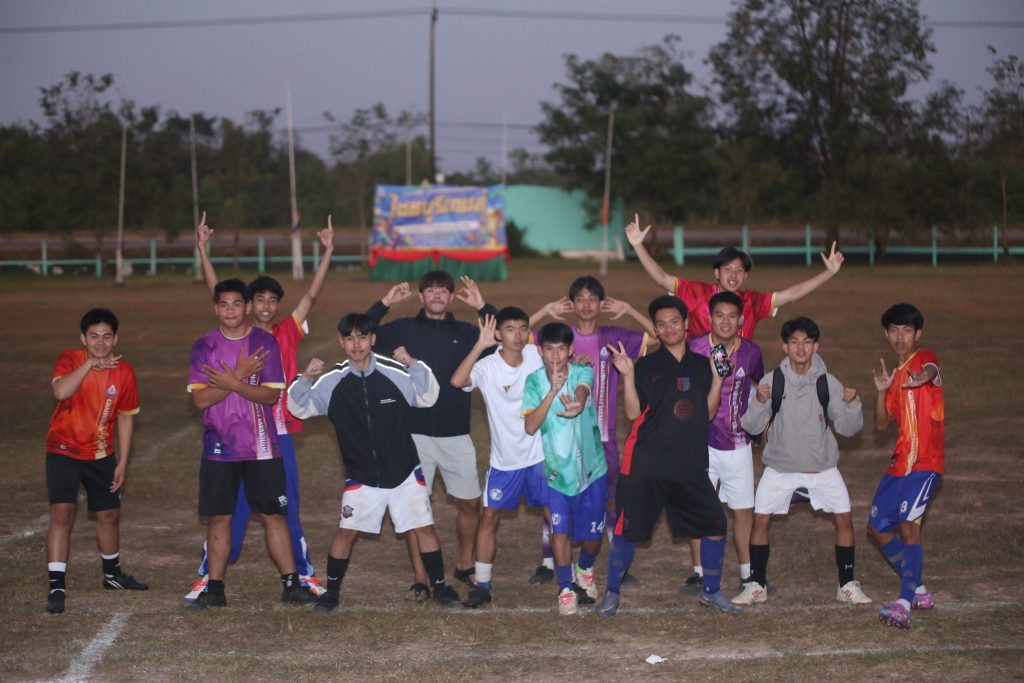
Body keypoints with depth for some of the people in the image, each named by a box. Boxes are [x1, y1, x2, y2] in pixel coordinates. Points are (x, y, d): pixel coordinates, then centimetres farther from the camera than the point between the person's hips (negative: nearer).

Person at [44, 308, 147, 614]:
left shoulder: (123, 371, -7)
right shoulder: (69, 360, -14)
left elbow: (126, 418, 2)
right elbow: (60, 391, -35)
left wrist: (122, 463, 1)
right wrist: (91, 363, -34)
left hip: (101, 455, 4)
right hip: (63, 451, -3)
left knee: (109, 514, 15)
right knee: (62, 512, -17)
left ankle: (112, 574, 39)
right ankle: (57, 586, -14)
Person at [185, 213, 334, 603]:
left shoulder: (287, 334, 6)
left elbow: (312, 295, 0)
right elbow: (216, 291, -5)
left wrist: (328, 252, -7)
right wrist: (202, 249, -13)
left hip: (279, 435, 2)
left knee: (288, 509, 10)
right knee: (232, 509, 3)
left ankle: (305, 573, 21)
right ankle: (207, 575, 13)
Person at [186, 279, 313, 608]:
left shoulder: (265, 342, -1)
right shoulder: (204, 346, 1)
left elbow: (271, 395, -8)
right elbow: (200, 398, -9)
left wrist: (231, 382, -19)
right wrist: (240, 376, -16)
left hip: (261, 447, -1)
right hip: (219, 448, 1)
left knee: (274, 515, 2)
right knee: (219, 517, 4)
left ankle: (291, 583, 8)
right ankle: (214, 587, 12)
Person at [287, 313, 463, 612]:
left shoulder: (395, 372, -12)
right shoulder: (332, 382, -7)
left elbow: (428, 397, -8)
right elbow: (299, 407, -4)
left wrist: (413, 364, -23)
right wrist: (305, 379, -23)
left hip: (404, 472, 0)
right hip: (361, 477, 0)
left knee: (424, 527, 3)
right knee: (346, 531, -2)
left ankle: (440, 587, 19)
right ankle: (332, 591, 15)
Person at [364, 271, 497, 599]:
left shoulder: (466, 332, 7)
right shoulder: (403, 329, 4)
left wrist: (484, 307, -8)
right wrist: (383, 304, -9)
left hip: (456, 434, 1)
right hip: (414, 433, -1)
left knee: (469, 502, 9)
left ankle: (465, 564, 31)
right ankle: (420, 578, 11)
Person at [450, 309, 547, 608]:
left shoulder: (537, 355, -6)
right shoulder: (487, 367, -16)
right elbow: (457, 381, -36)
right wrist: (480, 345, -38)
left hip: (541, 453, 2)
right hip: (504, 459, -2)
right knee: (489, 517, -2)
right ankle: (482, 585, 7)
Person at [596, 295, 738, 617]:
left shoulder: (701, 364, 11)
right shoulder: (647, 366, 1)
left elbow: (708, 413, 9)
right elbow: (633, 412, -7)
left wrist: (717, 379, 0)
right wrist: (627, 375, -16)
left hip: (690, 465, 3)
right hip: (646, 465, -3)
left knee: (715, 525, 2)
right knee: (628, 529, -1)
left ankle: (711, 591, 20)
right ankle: (612, 593, 14)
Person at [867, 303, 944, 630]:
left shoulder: (925, 358, -5)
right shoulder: (896, 374, 18)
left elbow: (931, 370, -32)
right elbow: (881, 423, 15)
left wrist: (925, 376, -57)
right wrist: (881, 391, -2)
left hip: (925, 463, -9)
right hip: (899, 463, 9)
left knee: (908, 526, -22)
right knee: (877, 529, 11)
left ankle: (904, 605, -24)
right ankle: (918, 591, 25)